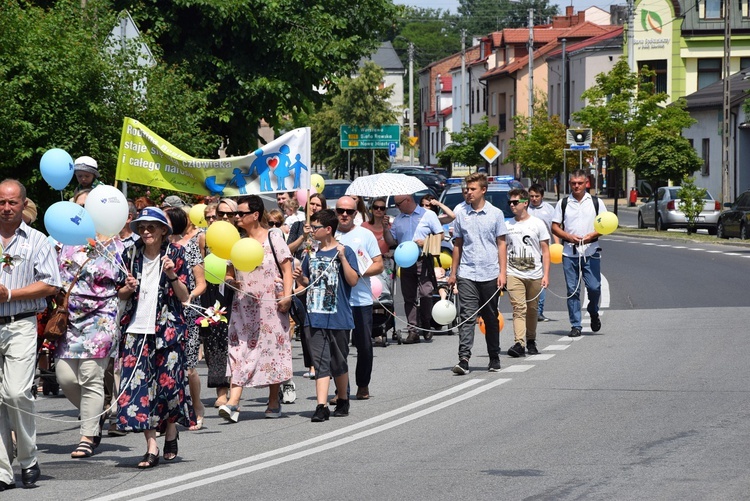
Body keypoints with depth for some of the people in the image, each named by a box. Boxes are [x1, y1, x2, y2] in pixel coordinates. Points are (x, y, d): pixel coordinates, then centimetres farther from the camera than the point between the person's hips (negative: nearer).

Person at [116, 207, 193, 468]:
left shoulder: (175, 254, 1)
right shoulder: (132, 255, 8)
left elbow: (185, 297, -1)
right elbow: (121, 294, 17)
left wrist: (172, 276, -17)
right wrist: (128, 288, -5)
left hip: (167, 327, -2)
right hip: (136, 327, 2)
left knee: (169, 381, -2)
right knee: (138, 383, -8)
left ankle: (171, 432, 25)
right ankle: (151, 446, -7)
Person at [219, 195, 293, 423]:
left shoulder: (272, 238, -1)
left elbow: (287, 269, -2)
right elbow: (231, 273, 18)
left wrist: (286, 296, -14)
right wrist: (231, 280, -5)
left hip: (270, 305, -3)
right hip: (243, 306, 3)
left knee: (272, 348, 3)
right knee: (240, 349, -8)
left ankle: (274, 402, 15)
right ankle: (233, 403, -17)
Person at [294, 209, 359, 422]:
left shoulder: (345, 252, -4)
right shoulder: (311, 254, 11)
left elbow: (353, 281, -13)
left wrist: (342, 258, -22)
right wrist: (300, 277, -1)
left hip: (338, 317, -4)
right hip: (315, 317, 4)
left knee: (338, 363, 9)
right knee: (321, 363, -4)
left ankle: (343, 400, 28)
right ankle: (322, 406, -10)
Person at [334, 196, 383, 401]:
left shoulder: (365, 235, 6)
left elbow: (379, 265, 3)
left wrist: (359, 272, -13)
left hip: (361, 299, -1)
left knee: (364, 345, 2)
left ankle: (363, 385, 17)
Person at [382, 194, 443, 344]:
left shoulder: (428, 215, 6)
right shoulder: (398, 219, 18)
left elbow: (440, 235, 3)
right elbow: (391, 241, 18)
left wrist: (425, 242, -11)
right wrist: (386, 229, 3)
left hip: (424, 261, -4)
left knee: (425, 294, -12)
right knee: (409, 297, 0)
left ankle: (426, 328, 3)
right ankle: (413, 330, 2)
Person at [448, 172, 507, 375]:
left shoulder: (495, 214, 2)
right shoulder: (461, 215, 7)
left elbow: (501, 244, 3)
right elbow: (457, 245, 13)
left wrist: (502, 272, -4)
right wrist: (453, 272, 10)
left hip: (490, 274, -1)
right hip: (467, 274, 1)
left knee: (491, 318, 9)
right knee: (467, 316, -11)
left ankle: (494, 358, 21)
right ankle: (464, 359, -18)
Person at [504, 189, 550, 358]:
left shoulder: (537, 224, 3)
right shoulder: (507, 226, 9)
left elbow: (545, 251, 4)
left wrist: (546, 275, -4)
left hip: (534, 275, 0)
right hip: (514, 274, 0)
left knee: (531, 309, 8)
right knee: (519, 308, -14)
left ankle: (531, 341, 24)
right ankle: (519, 343, -24)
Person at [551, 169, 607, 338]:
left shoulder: (596, 202, 7)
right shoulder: (563, 203, 8)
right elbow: (555, 227, 8)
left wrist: (592, 235, -11)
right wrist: (569, 237, -10)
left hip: (591, 252, -1)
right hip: (569, 252, 1)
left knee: (594, 287, -7)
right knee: (572, 290, 0)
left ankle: (593, 312, 23)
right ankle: (575, 325, 5)